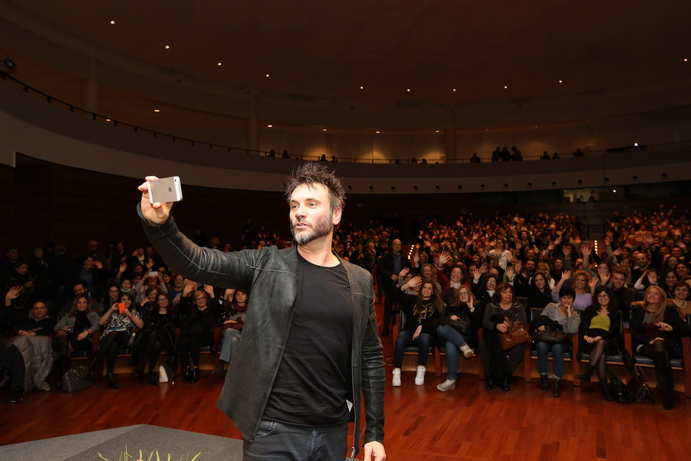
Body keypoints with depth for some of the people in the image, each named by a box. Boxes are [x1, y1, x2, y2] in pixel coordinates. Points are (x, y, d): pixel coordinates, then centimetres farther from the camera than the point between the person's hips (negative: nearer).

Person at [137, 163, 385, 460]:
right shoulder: (266, 265, -3)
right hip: (272, 431, -2)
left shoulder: (360, 282, 1)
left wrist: (375, 432, 3)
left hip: (333, 432, 2)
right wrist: (158, 223, -31)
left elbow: (371, 358, 4)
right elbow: (196, 262, -12)